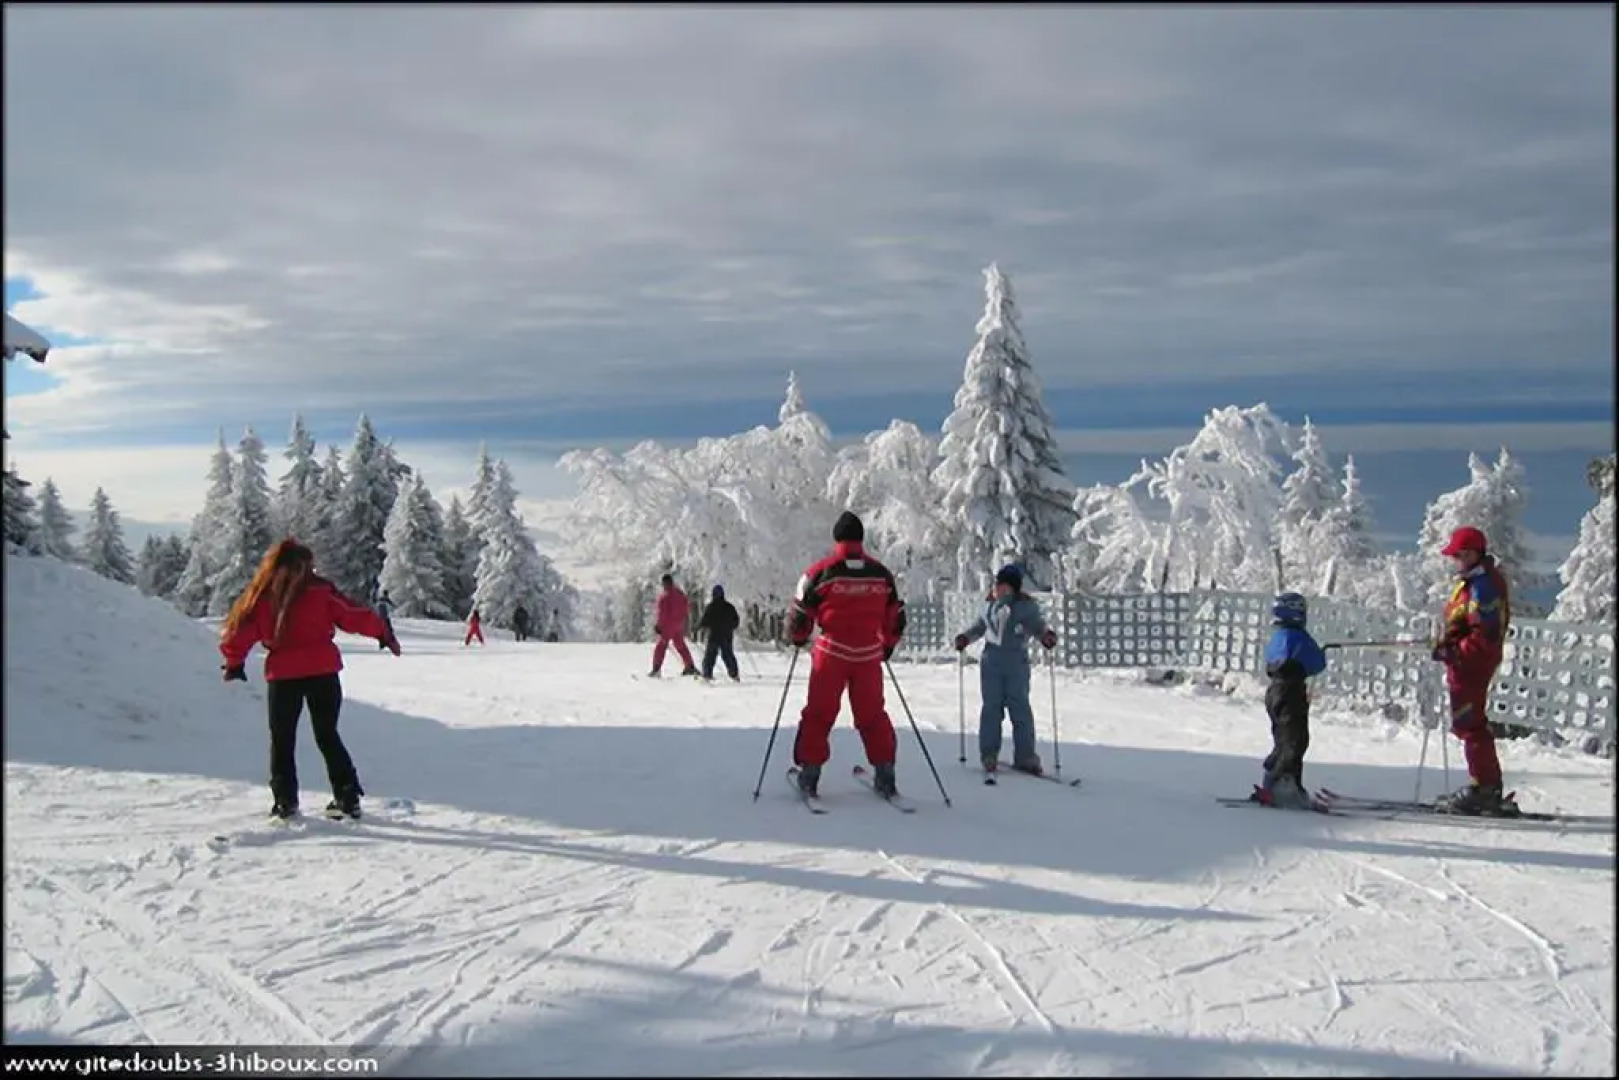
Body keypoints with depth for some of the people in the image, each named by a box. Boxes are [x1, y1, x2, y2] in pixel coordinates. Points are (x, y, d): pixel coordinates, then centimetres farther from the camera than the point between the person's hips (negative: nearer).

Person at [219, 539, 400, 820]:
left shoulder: (260, 597, 0)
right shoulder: (320, 591, -4)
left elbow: (240, 631, 3)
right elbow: (354, 615, -3)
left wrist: (234, 663, 19)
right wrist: (383, 633, 9)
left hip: (282, 676, 0)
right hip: (323, 673, 0)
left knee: (282, 739, 15)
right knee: (327, 735, 13)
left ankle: (285, 801, 10)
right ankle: (348, 797, 9)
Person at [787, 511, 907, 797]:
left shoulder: (822, 570, -7)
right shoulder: (881, 573, 4)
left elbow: (799, 614, -4)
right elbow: (896, 616, 13)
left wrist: (799, 638, 16)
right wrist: (888, 644, 28)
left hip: (831, 654, -3)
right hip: (869, 655, 3)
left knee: (819, 713, 8)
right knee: (872, 714, 13)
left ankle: (809, 772, 9)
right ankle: (885, 774, 15)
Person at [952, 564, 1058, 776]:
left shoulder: (1026, 606, -4)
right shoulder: (990, 605, 8)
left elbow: (1038, 625, -5)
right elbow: (979, 625, 22)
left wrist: (1047, 635, -26)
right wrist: (965, 637, 8)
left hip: (1016, 664, -3)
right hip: (991, 662, 3)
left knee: (1020, 708, -4)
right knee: (991, 707, 1)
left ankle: (1025, 757, 4)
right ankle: (989, 755, 8)